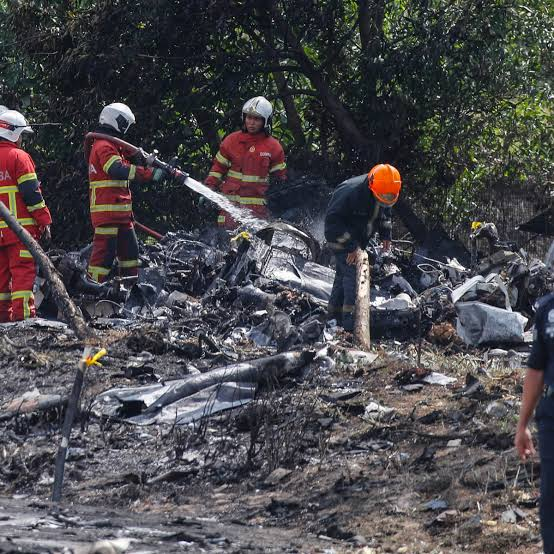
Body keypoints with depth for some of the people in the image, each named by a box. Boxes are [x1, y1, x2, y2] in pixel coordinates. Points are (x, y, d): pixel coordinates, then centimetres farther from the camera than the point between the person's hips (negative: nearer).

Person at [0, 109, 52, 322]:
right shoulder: (18, 157, -8)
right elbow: (32, 193, -12)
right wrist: (44, 220, -7)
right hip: (21, 227, -7)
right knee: (23, 270, -7)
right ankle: (22, 313, -14)